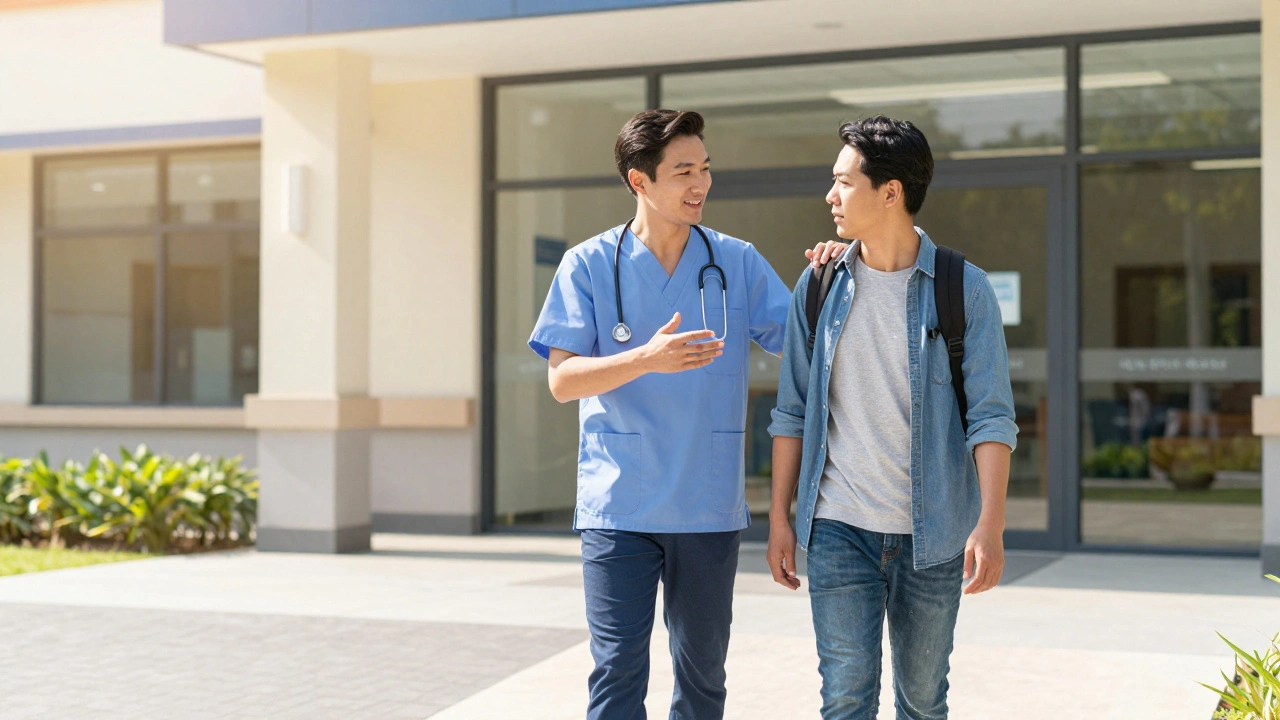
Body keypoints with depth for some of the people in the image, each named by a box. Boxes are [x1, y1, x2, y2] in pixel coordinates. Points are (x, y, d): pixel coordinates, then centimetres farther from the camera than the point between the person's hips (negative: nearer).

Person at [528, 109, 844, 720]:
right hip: (619, 508, -3)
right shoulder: (589, 266, -2)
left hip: (709, 509, 3)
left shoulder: (737, 263, 5)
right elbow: (562, 380, -8)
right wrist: (647, 359, -24)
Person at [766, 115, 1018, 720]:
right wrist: (780, 517, 6)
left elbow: (991, 415, -7)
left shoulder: (964, 289, -3)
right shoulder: (818, 287, 4)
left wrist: (990, 525, -16)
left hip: (932, 533, -1)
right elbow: (792, 411, 9)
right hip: (838, 528, 1)